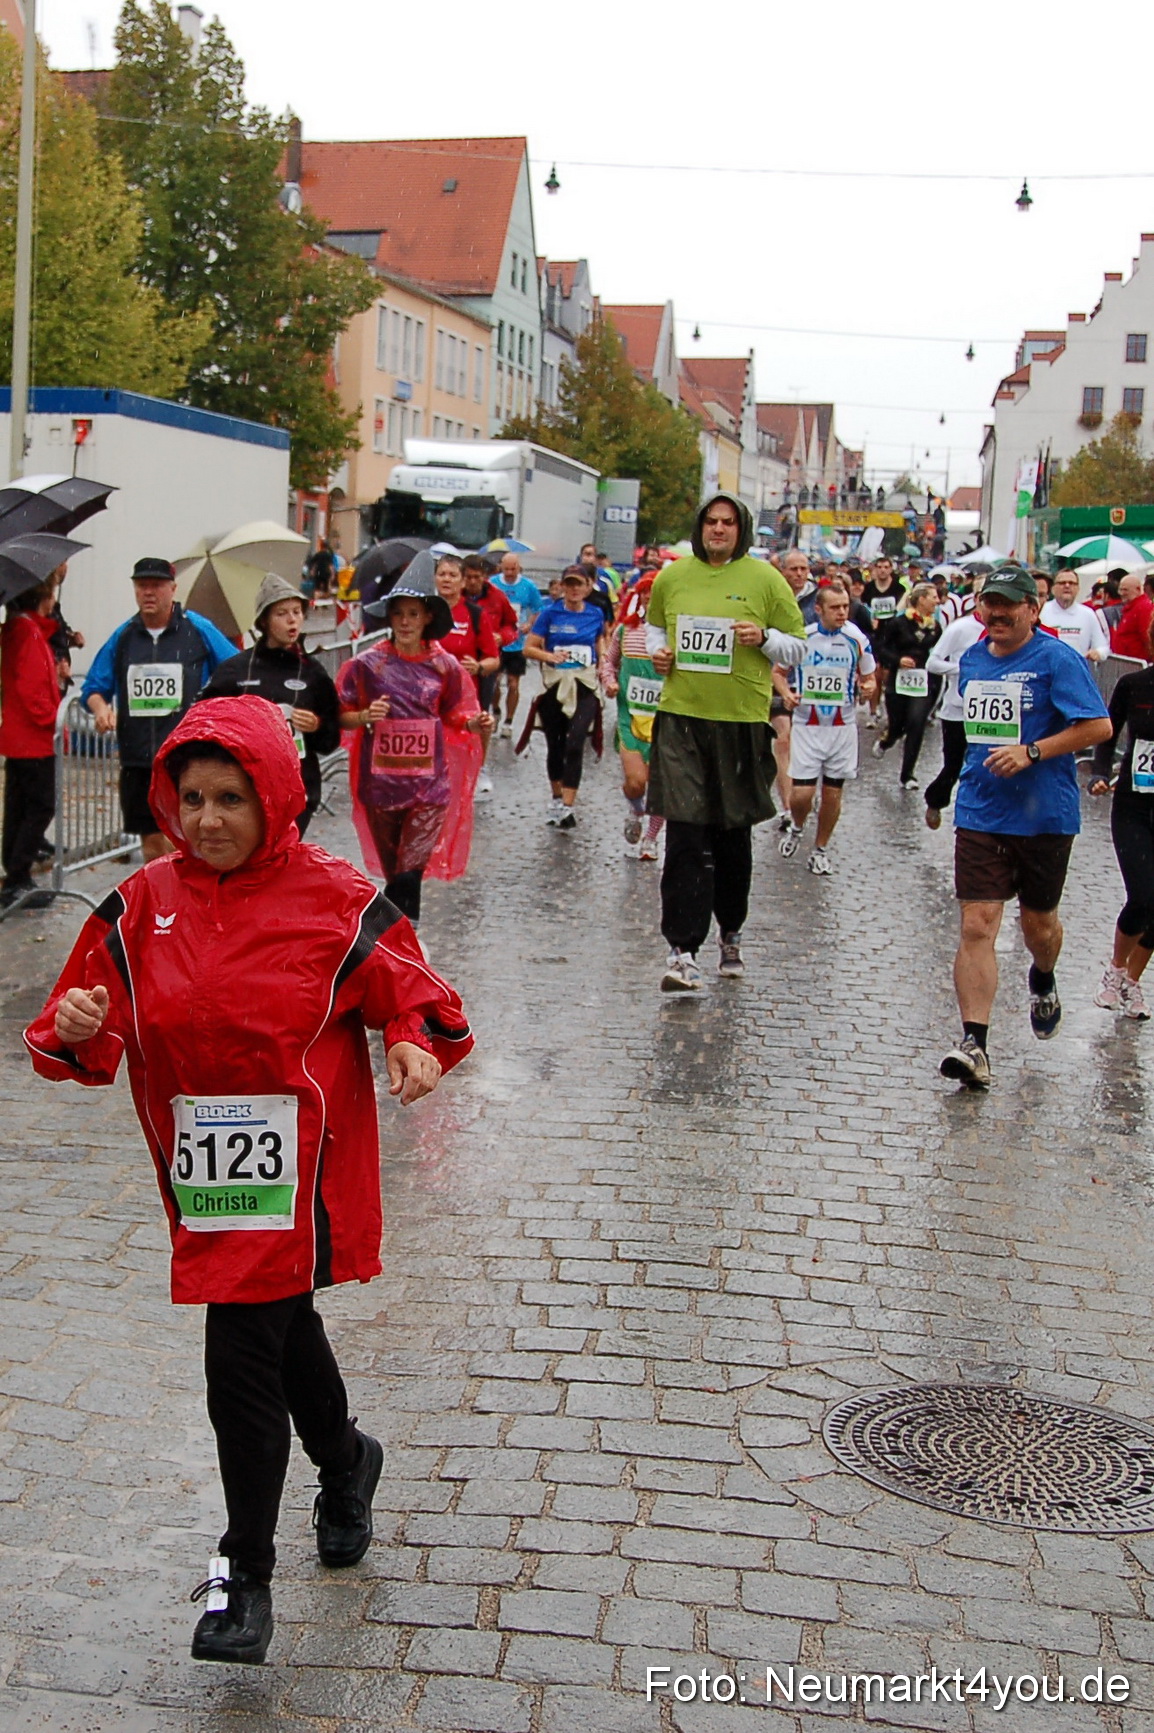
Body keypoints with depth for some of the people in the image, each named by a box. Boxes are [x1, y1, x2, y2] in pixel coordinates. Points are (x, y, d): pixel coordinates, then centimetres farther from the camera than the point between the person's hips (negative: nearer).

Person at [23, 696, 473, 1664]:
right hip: (199, 1173, 5)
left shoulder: (333, 901, -10)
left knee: (242, 1358, -6)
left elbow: (412, 992, 0)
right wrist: (75, 1030, -21)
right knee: (281, 1325, 23)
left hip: (295, 1170, -4)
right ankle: (346, 1466, 52)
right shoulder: (143, 905, -1)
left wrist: (417, 1045, -20)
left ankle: (247, 1575, 14)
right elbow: (97, 1039, 1)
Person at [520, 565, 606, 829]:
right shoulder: (550, 613, 0)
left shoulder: (596, 614, 5)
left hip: (584, 687, -1)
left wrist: (604, 667, 7)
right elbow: (529, 648, -1)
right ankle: (557, 799, 31)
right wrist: (550, 656, -18)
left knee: (574, 745, -15)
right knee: (554, 746, 11)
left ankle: (568, 807, -15)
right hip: (554, 686, 1)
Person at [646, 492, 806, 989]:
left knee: (733, 833, 12)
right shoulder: (672, 577, 7)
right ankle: (682, 951, -7)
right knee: (685, 835, -8)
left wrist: (764, 639, -14)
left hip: (742, 720, 0)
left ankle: (730, 932, 34)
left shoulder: (764, 579, 1)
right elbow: (653, 624, 25)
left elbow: (799, 645, 6)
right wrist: (658, 651, 4)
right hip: (681, 717, 0)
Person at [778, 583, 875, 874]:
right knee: (801, 793, -6)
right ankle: (796, 828, 28)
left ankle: (820, 850, 23)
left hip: (843, 727, 1)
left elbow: (867, 677, 11)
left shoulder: (857, 640, -3)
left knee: (833, 793, 6)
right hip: (806, 726, -1)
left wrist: (867, 687, -13)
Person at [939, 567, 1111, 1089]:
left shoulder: (1057, 659, -9)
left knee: (1038, 922, 16)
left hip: (1045, 815, -3)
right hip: (980, 813, 3)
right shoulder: (971, 659, 10)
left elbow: (1099, 727, -15)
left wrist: (1031, 753, -21)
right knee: (977, 926, -9)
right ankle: (974, 1045, -12)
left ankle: (1043, 981, 50)